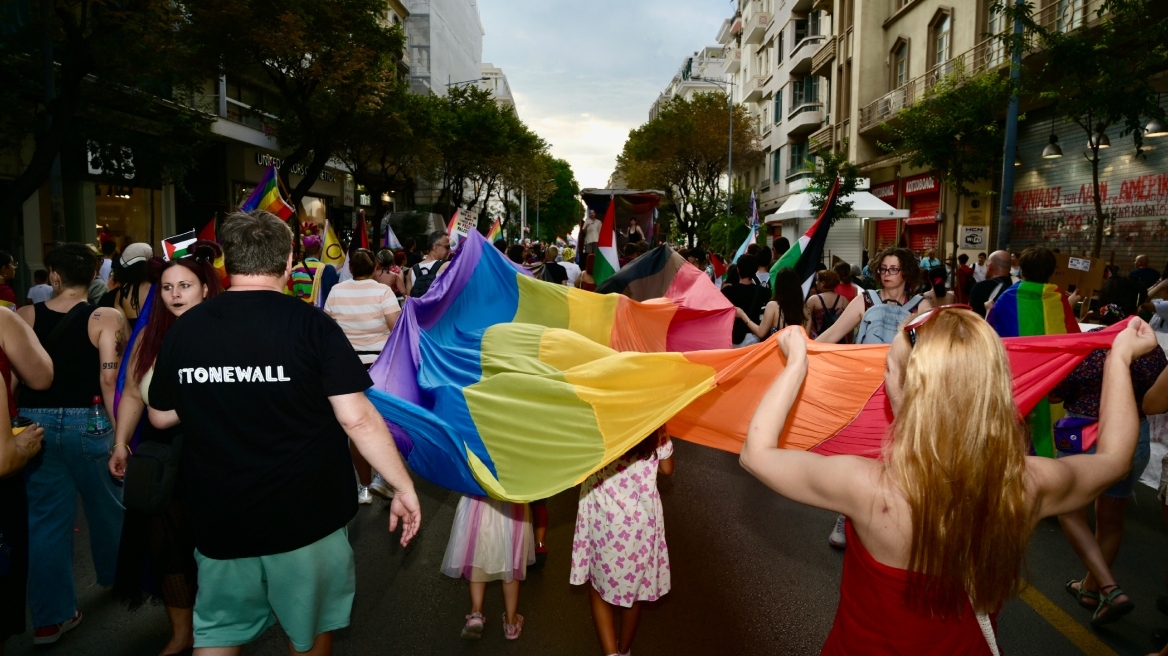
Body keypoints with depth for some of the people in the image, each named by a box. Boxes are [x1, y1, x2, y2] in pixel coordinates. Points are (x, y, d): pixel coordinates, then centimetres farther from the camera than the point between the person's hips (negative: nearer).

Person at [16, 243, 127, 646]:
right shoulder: (107, 318, -10)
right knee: (108, 504, 19)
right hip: (88, 423, -3)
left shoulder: (24, 317, 1)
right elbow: (111, 380, -16)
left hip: (35, 424, 3)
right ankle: (118, 575, 41)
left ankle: (50, 618, 17)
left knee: (45, 518, 11)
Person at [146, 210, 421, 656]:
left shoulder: (184, 329, -4)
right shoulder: (311, 325, -15)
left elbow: (160, 417, 9)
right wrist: (403, 488, -11)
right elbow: (357, 419, -19)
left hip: (219, 519, 3)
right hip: (306, 515, -2)